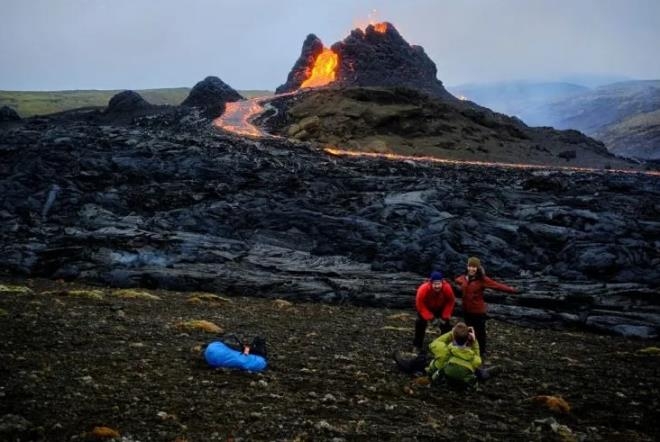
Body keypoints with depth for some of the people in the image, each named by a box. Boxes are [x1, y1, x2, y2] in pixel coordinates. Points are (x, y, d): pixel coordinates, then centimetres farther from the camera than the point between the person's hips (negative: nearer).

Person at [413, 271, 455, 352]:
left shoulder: (447, 288, -35)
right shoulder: (423, 289, -41)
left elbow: (450, 302, -18)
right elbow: (420, 304, -28)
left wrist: (445, 316, -20)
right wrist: (428, 316, -32)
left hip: (441, 308, 1)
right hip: (426, 308, -1)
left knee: (445, 325, 2)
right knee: (420, 324, 1)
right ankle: (418, 345, 17)